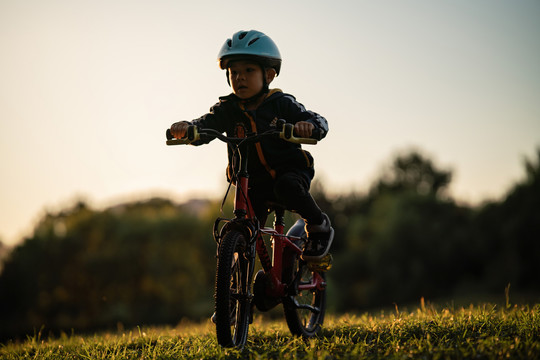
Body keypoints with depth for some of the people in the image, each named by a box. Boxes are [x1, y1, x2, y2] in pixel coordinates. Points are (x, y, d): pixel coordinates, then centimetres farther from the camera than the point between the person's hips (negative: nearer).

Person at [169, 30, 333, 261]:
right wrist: (185, 128, -33)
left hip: (289, 170, -3)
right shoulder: (227, 109, 3)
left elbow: (320, 123, -10)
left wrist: (307, 125, -35)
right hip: (253, 182, 3)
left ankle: (318, 226, -13)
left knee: (287, 186, -36)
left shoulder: (282, 104, -4)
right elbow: (205, 125, -10)